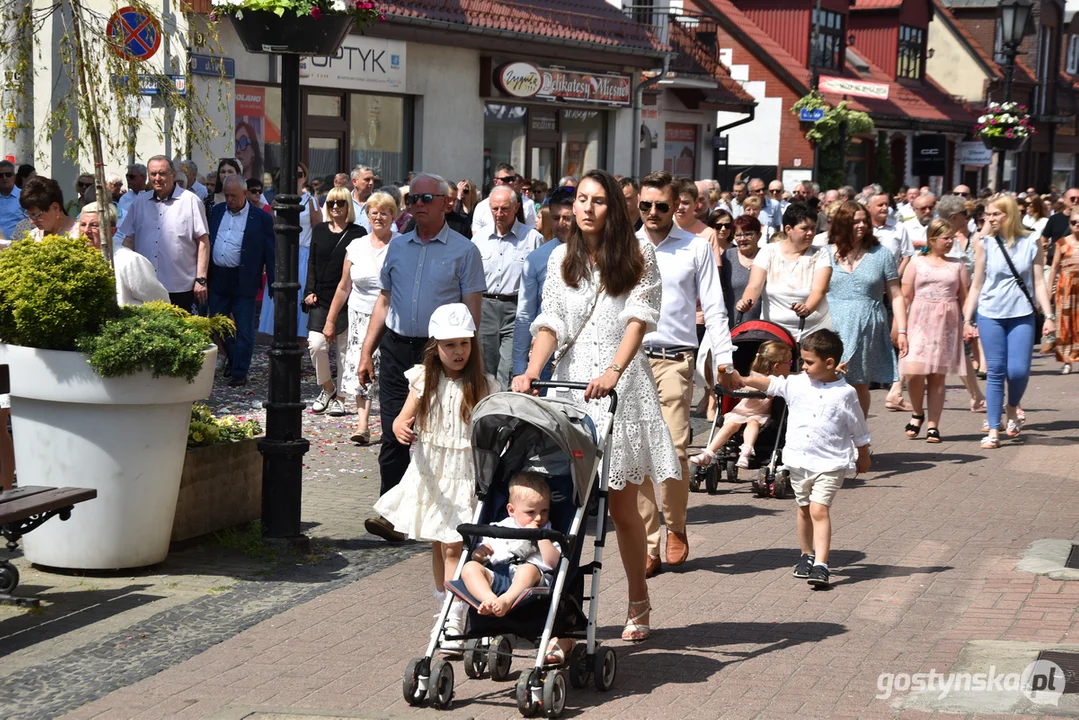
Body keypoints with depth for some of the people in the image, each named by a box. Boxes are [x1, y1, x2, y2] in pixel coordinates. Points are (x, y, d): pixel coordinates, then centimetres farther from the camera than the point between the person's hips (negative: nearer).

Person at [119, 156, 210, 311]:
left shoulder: (190, 201, -2)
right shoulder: (140, 203, 11)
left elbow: (203, 241, -3)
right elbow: (129, 240, 14)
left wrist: (201, 279, -7)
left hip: (180, 288, -4)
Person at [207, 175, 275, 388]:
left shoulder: (261, 219, -4)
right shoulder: (217, 212, 10)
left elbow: (270, 253, -2)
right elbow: (206, 240, 15)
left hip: (243, 280, -5)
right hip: (217, 279, 5)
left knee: (243, 328, 0)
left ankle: (239, 372, 8)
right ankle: (232, 357, 34)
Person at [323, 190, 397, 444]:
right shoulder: (356, 247, 9)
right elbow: (344, 287, 15)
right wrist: (330, 320, 16)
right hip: (361, 317, 2)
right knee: (361, 368, -7)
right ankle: (362, 425, -8)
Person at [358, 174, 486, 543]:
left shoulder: (463, 251, 0)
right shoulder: (398, 246, 13)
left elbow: (471, 312, -3)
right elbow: (384, 301, 17)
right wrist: (366, 352, 10)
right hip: (396, 348, 3)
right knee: (393, 435, -4)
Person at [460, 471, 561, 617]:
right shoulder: (500, 528, 25)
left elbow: (554, 563, 3)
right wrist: (478, 554, 0)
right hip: (496, 576, 3)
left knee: (529, 569, -35)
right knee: (470, 567, -22)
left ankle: (506, 600, -56)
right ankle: (490, 600, -47)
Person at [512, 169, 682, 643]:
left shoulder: (637, 256, 4)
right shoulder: (562, 259, 12)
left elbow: (639, 319, -7)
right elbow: (552, 323, 5)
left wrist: (614, 371, -22)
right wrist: (532, 371, -12)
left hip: (621, 380, -2)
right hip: (571, 380, 2)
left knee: (621, 505, 2)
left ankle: (639, 604, 17)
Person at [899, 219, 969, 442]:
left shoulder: (957, 265, 11)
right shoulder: (917, 262, 6)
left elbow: (965, 297, 10)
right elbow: (905, 296, 3)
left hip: (947, 324, 1)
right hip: (920, 322, -1)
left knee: (938, 376, 1)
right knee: (914, 372, -14)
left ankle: (933, 425, 8)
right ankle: (917, 413, 11)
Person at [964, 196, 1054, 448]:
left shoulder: (1031, 242, 0)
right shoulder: (985, 244, 2)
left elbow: (1039, 282, 3)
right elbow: (976, 285, 8)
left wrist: (1049, 315, -3)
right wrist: (967, 319, 7)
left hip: (1022, 316, 0)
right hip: (990, 315, 0)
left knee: (1018, 370, -8)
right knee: (996, 372, -1)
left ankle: (1013, 409, 24)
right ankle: (993, 430, 6)